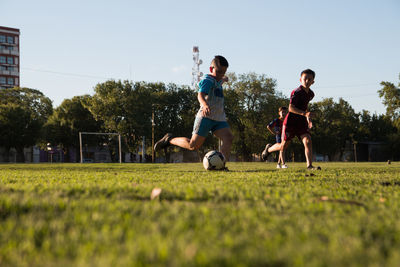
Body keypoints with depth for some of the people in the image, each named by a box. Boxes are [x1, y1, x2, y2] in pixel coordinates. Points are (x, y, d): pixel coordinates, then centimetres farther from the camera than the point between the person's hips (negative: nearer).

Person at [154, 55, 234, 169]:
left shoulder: (218, 81, 20)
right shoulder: (208, 80, -10)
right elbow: (200, 95, -30)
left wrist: (223, 79, 68)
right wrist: (205, 105, -50)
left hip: (219, 119, 8)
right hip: (206, 116, -8)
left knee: (228, 138, -17)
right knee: (193, 145, -8)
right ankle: (170, 139, 16)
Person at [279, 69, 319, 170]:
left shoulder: (311, 94, 8)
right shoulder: (296, 92, -17)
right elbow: (291, 108, -23)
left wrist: (308, 119, 20)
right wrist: (304, 114, -34)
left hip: (302, 121, 5)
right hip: (291, 121, -5)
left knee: (308, 141, -14)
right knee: (284, 144, 7)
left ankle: (309, 165, -17)